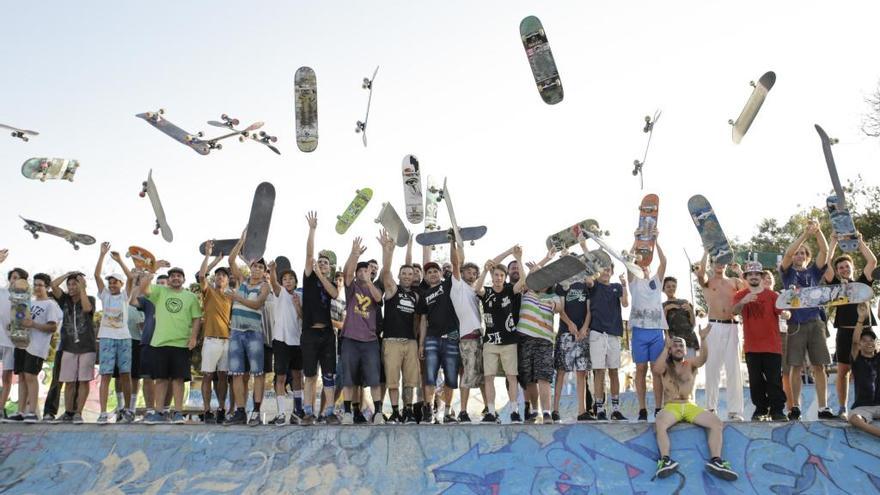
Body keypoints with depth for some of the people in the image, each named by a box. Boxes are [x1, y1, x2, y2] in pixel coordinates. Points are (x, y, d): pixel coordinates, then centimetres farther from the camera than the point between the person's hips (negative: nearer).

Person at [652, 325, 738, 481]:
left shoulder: (691, 365, 14)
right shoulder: (665, 366, 11)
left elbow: (703, 358, -9)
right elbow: (656, 369, -15)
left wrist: (703, 339, -27)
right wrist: (666, 347, -19)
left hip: (690, 406, 3)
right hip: (671, 406, -2)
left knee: (717, 423, -21)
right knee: (659, 424, -36)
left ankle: (716, 461, -30)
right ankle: (665, 460, -43)